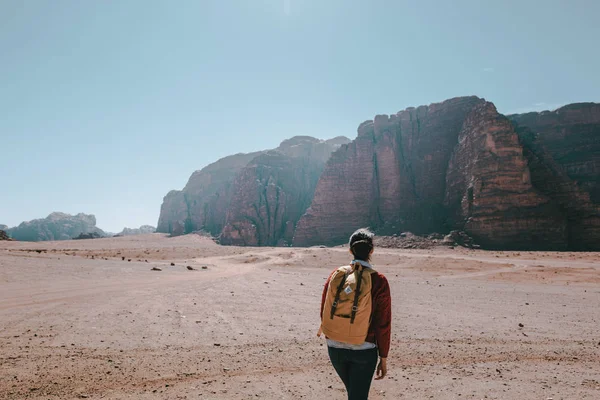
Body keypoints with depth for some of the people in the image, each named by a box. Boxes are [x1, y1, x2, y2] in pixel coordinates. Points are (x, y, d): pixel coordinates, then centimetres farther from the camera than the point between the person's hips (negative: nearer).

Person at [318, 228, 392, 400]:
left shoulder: (336, 275, -5)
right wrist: (383, 358, 0)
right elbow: (383, 324, -11)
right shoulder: (378, 281, -14)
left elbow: (324, 312, 4)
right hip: (363, 351, -4)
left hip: (335, 348, 4)